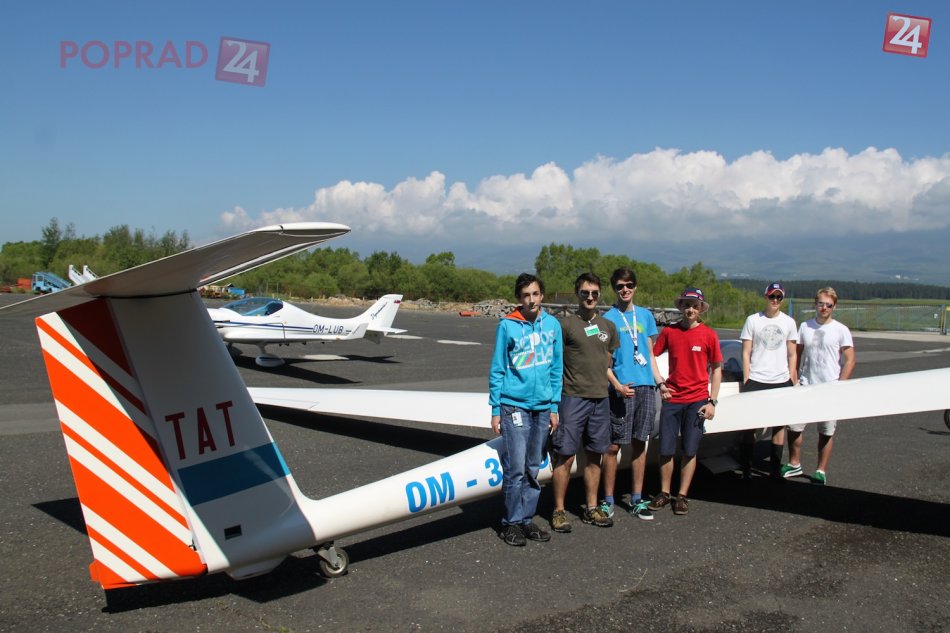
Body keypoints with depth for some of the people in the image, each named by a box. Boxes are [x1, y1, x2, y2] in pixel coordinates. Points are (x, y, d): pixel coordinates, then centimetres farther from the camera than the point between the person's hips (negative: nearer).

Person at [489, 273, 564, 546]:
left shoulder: (553, 325, 5)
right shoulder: (507, 326, -5)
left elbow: (556, 368, 11)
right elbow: (497, 370, -1)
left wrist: (554, 407, 9)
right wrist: (495, 410, -2)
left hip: (542, 407, 4)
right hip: (514, 406, -4)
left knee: (534, 469, 11)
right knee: (515, 469, -4)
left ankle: (527, 519, 23)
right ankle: (511, 522, 10)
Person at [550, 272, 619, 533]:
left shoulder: (608, 327, 12)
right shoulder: (565, 324, -5)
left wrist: (608, 383, 12)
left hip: (600, 398, 5)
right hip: (573, 397, -5)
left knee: (595, 456, 12)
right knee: (566, 456, -3)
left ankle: (591, 508, 23)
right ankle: (559, 511, 7)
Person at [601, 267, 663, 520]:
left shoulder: (646, 315, 13)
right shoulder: (608, 318, -1)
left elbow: (650, 354, 18)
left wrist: (660, 382, 9)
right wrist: (617, 385, -17)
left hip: (645, 387, 5)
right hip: (621, 389, -5)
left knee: (640, 443, 10)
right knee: (614, 445, -1)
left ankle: (637, 499, 20)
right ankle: (608, 500, 10)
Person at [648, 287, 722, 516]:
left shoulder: (708, 335, -1)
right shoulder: (669, 332, 2)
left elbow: (716, 369, 4)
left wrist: (712, 402, -2)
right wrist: (660, 383, -2)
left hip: (697, 400, -1)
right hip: (671, 399, 1)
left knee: (689, 451, 4)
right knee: (666, 450, 4)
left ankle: (682, 496, 16)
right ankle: (664, 493, 19)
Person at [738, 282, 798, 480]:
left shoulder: (789, 322, 9)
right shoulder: (753, 320, 2)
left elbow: (792, 355, 11)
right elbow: (746, 353, 2)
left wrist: (792, 381, 6)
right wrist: (746, 380, -4)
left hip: (781, 382, 2)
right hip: (755, 380, -2)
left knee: (779, 426, 6)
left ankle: (775, 468, 16)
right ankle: (745, 468, 6)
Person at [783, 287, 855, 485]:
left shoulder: (841, 330, -3)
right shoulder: (805, 327, 6)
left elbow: (850, 360, -5)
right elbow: (796, 355, 11)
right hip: (805, 386, 3)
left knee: (826, 432, 6)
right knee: (794, 426, 4)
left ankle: (821, 471, 16)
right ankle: (794, 465, 21)